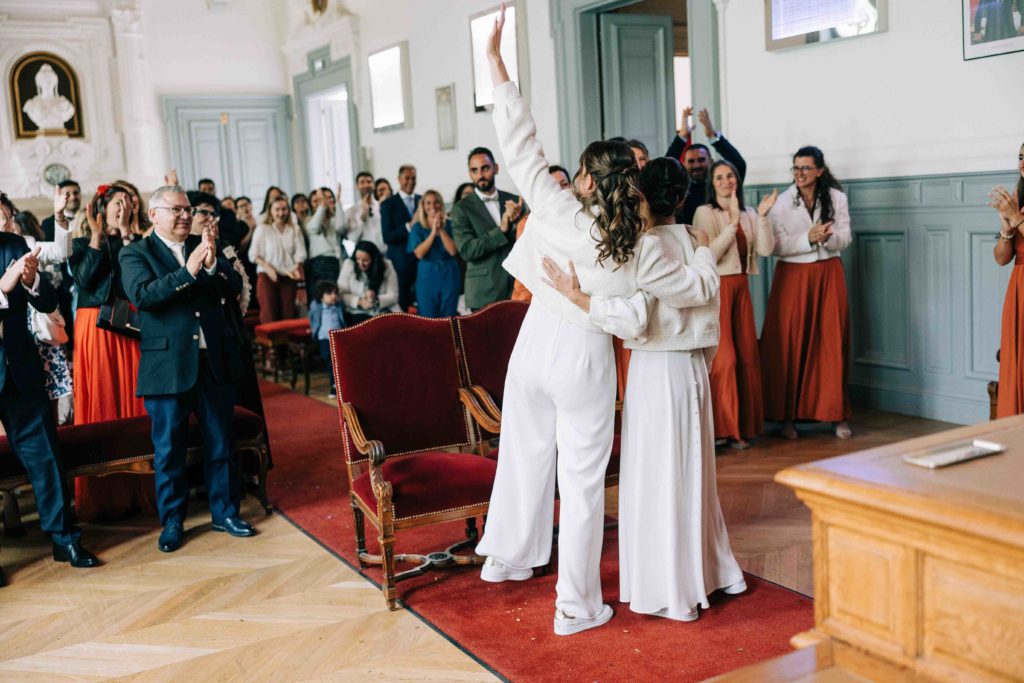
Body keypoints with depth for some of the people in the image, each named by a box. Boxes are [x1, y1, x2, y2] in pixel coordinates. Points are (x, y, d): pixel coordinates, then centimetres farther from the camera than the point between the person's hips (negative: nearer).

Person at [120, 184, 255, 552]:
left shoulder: (205, 245, 10)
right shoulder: (136, 253, 1)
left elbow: (234, 288, 0)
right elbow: (141, 295, -17)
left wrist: (212, 263, -19)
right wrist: (188, 271, -25)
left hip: (215, 360, 3)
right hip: (168, 365, -3)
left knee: (220, 442, 10)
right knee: (169, 448, 5)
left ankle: (225, 512, 22)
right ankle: (172, 521, 18)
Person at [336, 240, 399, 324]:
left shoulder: (386, 266, -5)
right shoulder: (349, 264, -5)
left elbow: (393, 296, -4)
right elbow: (341, 293, -6)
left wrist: (376, 300, -23)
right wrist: (359, 301, -22)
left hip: (383, 311, 1)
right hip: (358, 312, -1)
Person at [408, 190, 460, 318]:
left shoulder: (449, 224, 3)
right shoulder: (418, 227, 3)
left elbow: (453, 251, -9)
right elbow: (419, 253, -10)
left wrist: (441, 230, -13)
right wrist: (433, 232, -14)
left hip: (449, 275, 0)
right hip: (427, 276, 0)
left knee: (448, 319, 3)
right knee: (428, 318, 1)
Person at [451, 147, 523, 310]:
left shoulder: (513, 201, 9)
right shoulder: (461, 209, 0)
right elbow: (467, 250, -11)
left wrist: (516, 220, -12)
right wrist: (501, 230, -17)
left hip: (518, 285, 3)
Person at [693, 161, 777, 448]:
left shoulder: (748, 213, 12)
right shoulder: (705, 212, -4)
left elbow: (765, 249, 2)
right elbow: (710, 254, -16)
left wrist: (762, 216, -7)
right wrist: (732, 222, -17)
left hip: (741, 287, 6)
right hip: (717, 288, -6)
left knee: (747, 355, 6)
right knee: (723, 358, -7)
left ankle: (745, 425, 16)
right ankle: (723, 427, 4)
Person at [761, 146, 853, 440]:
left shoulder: (837, 198, 3)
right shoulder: (781, 203, -2)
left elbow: (845, 238, 1)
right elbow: (777, 246, -7)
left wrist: (827, 237, -20)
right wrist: (809, 238, -19)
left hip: (829, 275, 1)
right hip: (793, 276, -1)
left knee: (832, 344, 1)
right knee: (789, 346, -2)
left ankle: (837, 414, 10)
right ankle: (787, 415, 6)